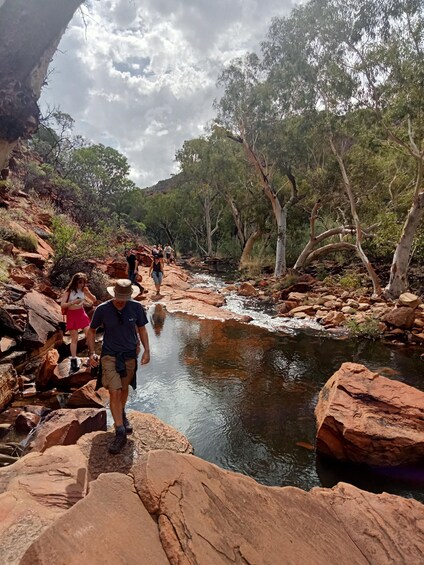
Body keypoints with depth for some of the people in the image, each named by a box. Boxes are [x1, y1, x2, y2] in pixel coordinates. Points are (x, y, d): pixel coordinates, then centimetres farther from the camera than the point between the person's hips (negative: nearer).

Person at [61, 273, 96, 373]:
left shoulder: (83, 290, -1)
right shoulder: (68, 291, -9)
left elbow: (94, 300, 3)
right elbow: (62, 305, -15)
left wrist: (88, 292, -14)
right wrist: (73, 302, -28)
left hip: (82, 313, 3)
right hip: (72, 315, -3)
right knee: (74, 339, 3)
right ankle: (74, 360, 13)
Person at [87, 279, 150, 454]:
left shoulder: (136, 308, -12)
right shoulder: (102, 309, -15)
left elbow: (142, 329, 1)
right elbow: (91, 331, 0)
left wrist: (146, 351, -7)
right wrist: (92, 352, -9)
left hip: (130, 355, 2)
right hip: (109, 355, -2)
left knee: (124, 389, 19)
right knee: (114, 392, -10)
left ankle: (121, 415, 48)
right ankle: (120, 433, 1)